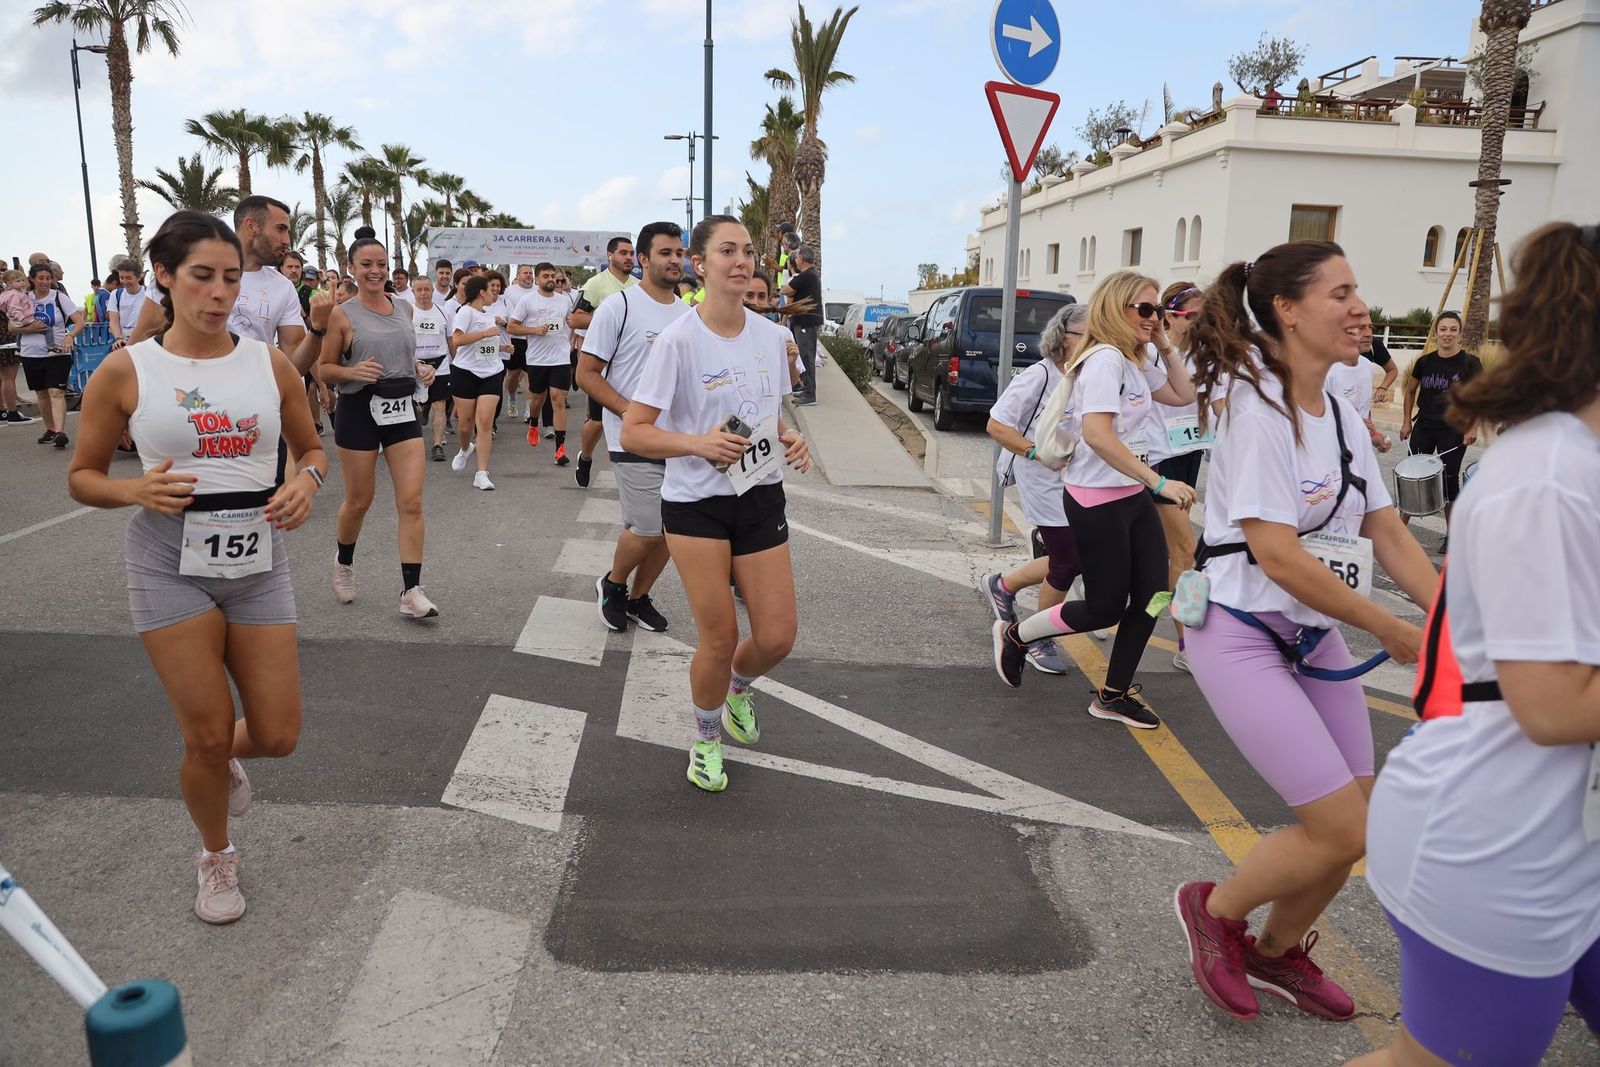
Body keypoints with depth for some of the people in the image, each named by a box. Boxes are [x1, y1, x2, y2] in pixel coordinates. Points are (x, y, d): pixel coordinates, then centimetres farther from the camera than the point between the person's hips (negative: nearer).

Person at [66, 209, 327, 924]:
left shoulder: (271, 364, 2)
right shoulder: (125, 371, -4)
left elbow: (311, 448, 14)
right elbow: (82, 477, 4)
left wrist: (307, 481, -8)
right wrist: (135, 490, -17)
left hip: (258, 563, 3)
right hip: (172, 564, -2)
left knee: (276, 736, 3)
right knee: (207, 737, 1)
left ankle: (223, 759, 42)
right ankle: (216, 857, 31)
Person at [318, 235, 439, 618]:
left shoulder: (404, 308, 8)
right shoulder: (343, 315, -6)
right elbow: (325, 370, -2)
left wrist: (422, 369, 4)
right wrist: (353, 372, -21)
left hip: (402, 409, 4)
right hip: (359, 411, -3)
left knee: (412, 502, -6)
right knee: (359, 501, 9)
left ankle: (411, 591, -3)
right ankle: (344, 562, 40)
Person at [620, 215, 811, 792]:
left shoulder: (771, 334, 3)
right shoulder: (678, 339, -12)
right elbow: (633, 432, -12)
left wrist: (790, 439, -4)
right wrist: (699, 443, -26)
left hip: (762, 500, 5)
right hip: (696, 505, -4)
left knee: (777, 637, 2)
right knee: (720, 637, -1)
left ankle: (737, 686, 38)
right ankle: (706, 740, 27)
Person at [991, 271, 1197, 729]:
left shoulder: (1137, 362, 11)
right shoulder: (1105, 358, -18)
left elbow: (1183, 395, 24)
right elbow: (1098, 435, -30)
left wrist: (1164, 345, 11)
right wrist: (1160, 482, -29)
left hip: (1133, 495, 9)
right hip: (1098, 502, -9)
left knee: (1151, 596, 7)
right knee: (1106, 607, 1)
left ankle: (1113, 696, 20)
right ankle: (1014, 635, 23)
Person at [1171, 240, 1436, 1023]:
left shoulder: (1342, 415, 7)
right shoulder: (1258, 408, -18)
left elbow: (1387, 532, 8)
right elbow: (1276, 553, -23)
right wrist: (1391, 632, -15)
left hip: (1316, 636, 8)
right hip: (1242, 635, -8)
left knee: (1352, 824, 10)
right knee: (1341, 829, -9)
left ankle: (1277, 952, 34)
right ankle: (1215, 911, 18)